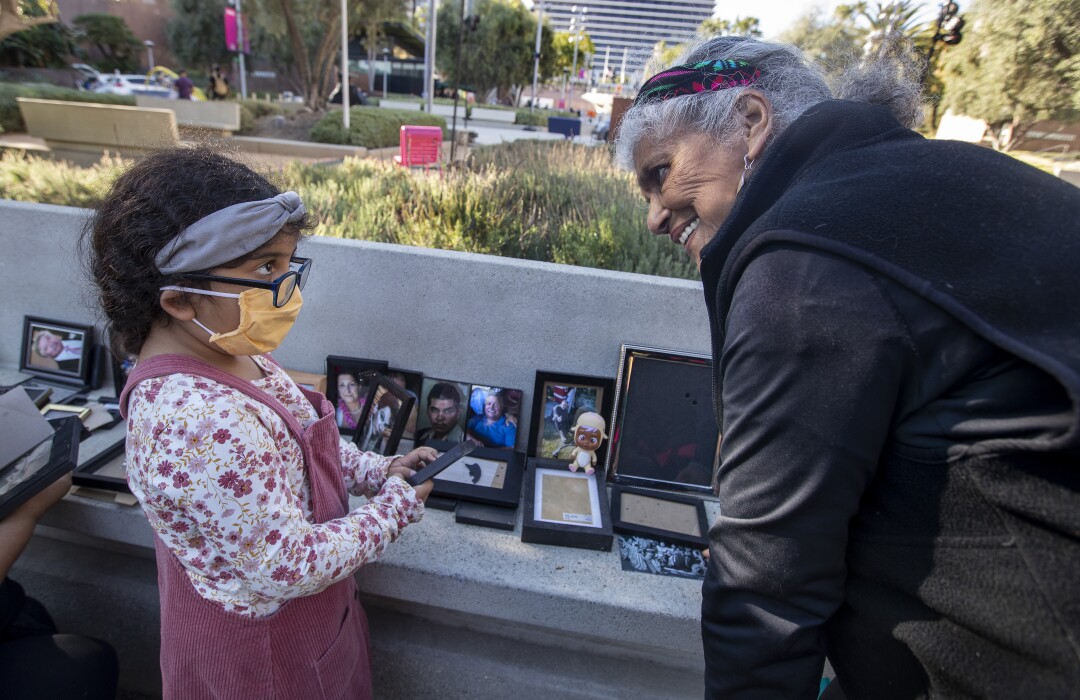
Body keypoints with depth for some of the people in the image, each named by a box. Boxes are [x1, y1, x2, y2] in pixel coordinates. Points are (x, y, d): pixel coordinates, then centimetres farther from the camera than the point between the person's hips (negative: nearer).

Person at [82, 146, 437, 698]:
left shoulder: (226, 351, -10)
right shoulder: (199, 423, -38)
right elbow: (292, 568, -31)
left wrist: (376, 470, -2)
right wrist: (397, 506, -18)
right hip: (261, 654, -7)